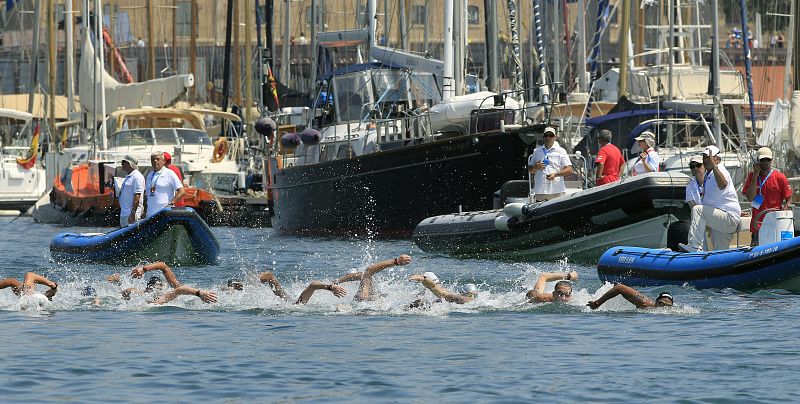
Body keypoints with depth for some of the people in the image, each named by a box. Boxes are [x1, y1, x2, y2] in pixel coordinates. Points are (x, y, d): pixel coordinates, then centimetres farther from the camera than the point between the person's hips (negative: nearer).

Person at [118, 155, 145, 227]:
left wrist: (133, 213, -24)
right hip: (124, 213, 10)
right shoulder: (128, 177, 18)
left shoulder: (137, 177, -14)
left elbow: (137, 197, -20)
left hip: (131, 214, -10)